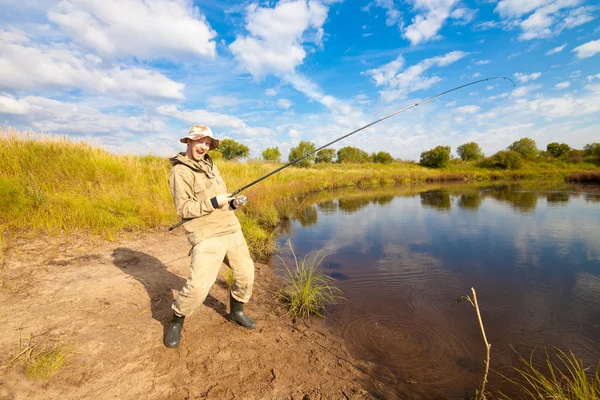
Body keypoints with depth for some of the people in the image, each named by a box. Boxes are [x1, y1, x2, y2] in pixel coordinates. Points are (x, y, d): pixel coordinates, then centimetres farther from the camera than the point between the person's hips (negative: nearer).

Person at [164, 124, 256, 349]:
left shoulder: (210, 166, 16)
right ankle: (176, 322, 19)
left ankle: (236, 311, 34)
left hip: (232, 229, 8)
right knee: (198, 286, -11)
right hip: (207, 236, -7)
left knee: (245, 273, 10)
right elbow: (184, 209, -13)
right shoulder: (180, 172, -7)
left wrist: (233, 203, 2)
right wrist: (214, 203, -21)